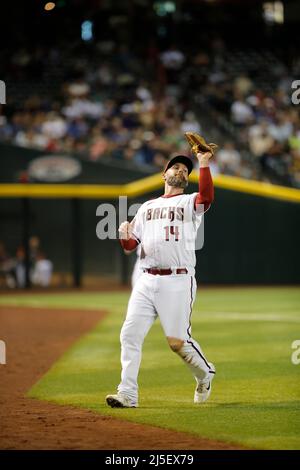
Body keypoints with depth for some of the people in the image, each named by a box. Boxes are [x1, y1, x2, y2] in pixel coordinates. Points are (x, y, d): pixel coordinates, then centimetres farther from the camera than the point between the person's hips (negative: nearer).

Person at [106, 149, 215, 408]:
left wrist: (204, 165, -24)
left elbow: (207, 196, -18)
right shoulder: (147, 207, 22)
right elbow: (130, 245, 16)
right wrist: (125, 235, -6)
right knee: (130, 334, -7)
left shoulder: (190, 203, 8)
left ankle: (205, 374, 23)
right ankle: (127, 394, -5)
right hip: (146, 281, 4)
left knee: (178, 340, -6)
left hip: (178, 282, -4)